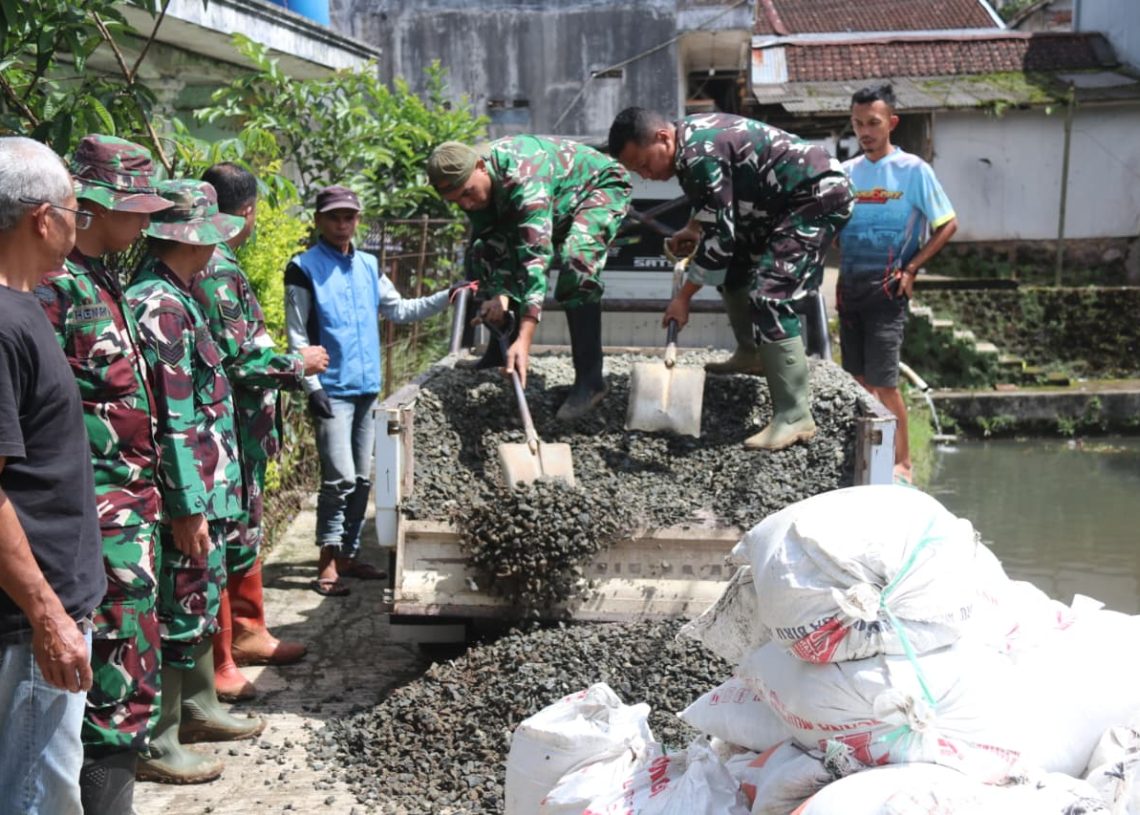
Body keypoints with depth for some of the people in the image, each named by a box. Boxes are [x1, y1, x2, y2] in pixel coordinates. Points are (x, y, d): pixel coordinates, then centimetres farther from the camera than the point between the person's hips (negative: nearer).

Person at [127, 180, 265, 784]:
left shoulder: (173, 296, 12)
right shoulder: (160, 306, -20)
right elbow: (171, 419, -23)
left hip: (205, 488, 10)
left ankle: (198, 709, 36)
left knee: (201, 600, 21)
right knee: (177, 611, 0)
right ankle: (157, 745, 11)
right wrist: (187, 507, -22)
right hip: (186, 494, -10)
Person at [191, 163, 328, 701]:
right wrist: (298, 363, -9)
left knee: (243, 531, 21)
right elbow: (238, 358, -23)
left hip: (239, 430, 10)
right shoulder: (217, 272, -20)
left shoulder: (213, 264, 11)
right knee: (224, 539, -2)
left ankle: (247, 633, 35)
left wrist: (291, 365, 25)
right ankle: (216, 663, 7)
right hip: (228, 429, -10)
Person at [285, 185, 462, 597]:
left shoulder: (368, 266, 14)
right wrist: (312, 386, -15)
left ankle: (349, 555, 20)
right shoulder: (304, 269, -5)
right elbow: (297, 335, -7)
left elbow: (399, 310, 20)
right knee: (340, 478, -12)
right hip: (332, 390, -7)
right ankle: (328, 564, -4)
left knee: (362, 480, 10)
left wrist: (445, 298, 8)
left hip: (366, 389, 7)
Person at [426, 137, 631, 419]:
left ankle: (589, 378, -31)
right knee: (482, 251, -1)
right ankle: (501, 347, 14)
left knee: (577, 259, -35)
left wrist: (525, 339, -54)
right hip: (557, 206, 8)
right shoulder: (469, 184, -18)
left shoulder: (524, 180, -42)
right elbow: (493, 240, -9)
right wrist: (501, 293, -29)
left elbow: (537, 257, -48)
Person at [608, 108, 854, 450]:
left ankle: (794, 417, -20)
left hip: (820, 195, -11)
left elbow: (719, 236, -23)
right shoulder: (690, 136, 4)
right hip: (785, 199, 11)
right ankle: (751, 355, 34)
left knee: (769, 295, -19)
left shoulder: (700, 155, -25)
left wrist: (683, 297, -16)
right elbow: (716, 198, 23)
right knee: (734, 265, 20)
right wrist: (692, 229, 10)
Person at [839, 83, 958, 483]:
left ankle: (902, 463, 4)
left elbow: (948, 224, -2)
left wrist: (910, 268, -9)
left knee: (882, 381, -8)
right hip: (850, 288, 5)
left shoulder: (913, 170, -5)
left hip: (886, 289, -5)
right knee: (858, 380, 10)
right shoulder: (846, 172, 10)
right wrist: (843, 275, 7)